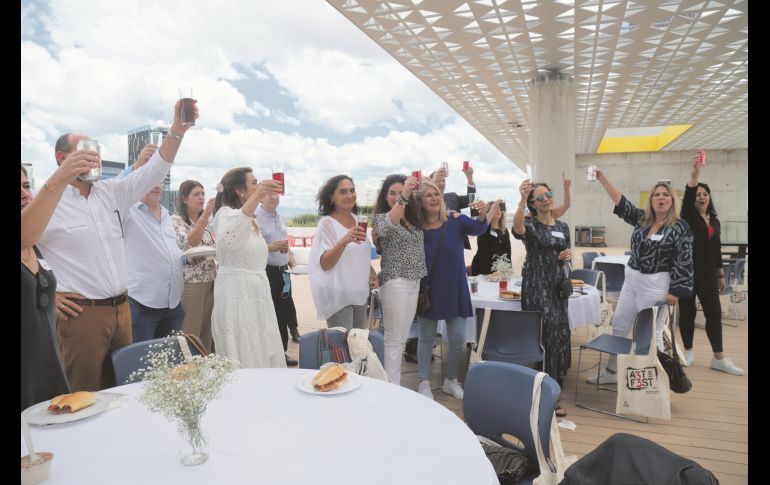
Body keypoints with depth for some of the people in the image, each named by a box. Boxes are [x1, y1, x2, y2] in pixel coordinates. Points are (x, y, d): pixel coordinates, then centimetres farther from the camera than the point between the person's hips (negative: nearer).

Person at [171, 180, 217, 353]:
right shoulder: (176, 220, -6)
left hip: (210, 282, 7)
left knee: (207, 333, 11)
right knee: (191, 336, -3)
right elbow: (189, 243, -26)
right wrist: (206, 214, -32)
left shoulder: (205, 222, 15)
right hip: (190, 284, -7)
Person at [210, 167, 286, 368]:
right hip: (236, 295, -8)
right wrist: (257, 197, -42)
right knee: (244, 366, -5)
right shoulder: (226, 213, -12)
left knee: (263, 359, 10)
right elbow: (228, 239, -37)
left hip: (256, 294, 9)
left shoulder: (252, 220, 15)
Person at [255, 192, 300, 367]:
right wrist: (270, 247, -30)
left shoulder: (280, 218, 14)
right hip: (266, 273, -8)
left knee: (284, 315, 14)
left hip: (283, 272, 8)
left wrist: (293, 264, 12)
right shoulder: (255, 217, -12)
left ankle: (282, 354, 28)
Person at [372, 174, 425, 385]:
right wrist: (403, 197, -47)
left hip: (414, 282, 8)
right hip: (395, 283, -7)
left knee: (403, 338, 15)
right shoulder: (381, 217, -10)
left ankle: (396, 384, 27)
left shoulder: (413, 218, 11)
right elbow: (387, 226, -33)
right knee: (394, 339, -2)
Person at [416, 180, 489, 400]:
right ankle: (424, 383, 26)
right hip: (428, 289, -1)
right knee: (426, 338, 11)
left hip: (455, 289, 1)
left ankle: (451, 381, 30)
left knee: (458, 338, 9)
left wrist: (482, 217, -45)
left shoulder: (455, 220, -8)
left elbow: (476, 229, -24)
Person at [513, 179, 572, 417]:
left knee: (559, 336, 7)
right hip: (536, 286, -6)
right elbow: (517, 228, -33)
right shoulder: (530, 225, -6)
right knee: (543, 337, -8)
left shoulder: (563, 226, 13)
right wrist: (522, 199, -47)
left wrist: (568, 256, -2)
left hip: (558, 284, 6)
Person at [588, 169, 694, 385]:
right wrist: (602, 177, -8)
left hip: (656, 284, -6)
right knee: (618, 326, 12)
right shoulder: (641, 218, 5)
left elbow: (684, 262, -11)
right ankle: (611, 371, 27)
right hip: (631, 279, 6)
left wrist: (676, 292, -15)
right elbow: (621, 202, -1)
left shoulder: (681, 227, -9)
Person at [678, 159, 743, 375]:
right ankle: (688, 351, 19)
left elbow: (717, 250, 15)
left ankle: (719, 358, 12)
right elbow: (687, 196, -23)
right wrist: (695, 173, -36)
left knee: (714, 313, 5)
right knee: (687, 312, 4)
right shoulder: (688, 217, -3)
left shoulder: (715, 221, 12)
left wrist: (721, 275, 14)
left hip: (708, 273, 5)